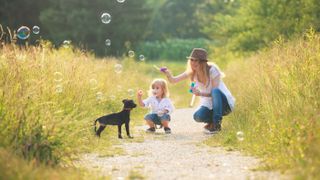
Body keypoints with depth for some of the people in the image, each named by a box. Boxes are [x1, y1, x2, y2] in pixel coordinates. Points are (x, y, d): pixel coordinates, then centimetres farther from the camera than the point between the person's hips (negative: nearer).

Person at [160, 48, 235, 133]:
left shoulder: (212, 70, -19)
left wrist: (200, 93, -37)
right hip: (209, 105, 4)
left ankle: (217, 124, -25)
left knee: (215, 91, -37)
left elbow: (215, 92, -21)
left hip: (224, 104, -4)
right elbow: (173, 80, -10)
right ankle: (211, 122, 6)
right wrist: (168, 74, -32)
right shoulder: (192, 72, -4)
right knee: (197, 116, -30)